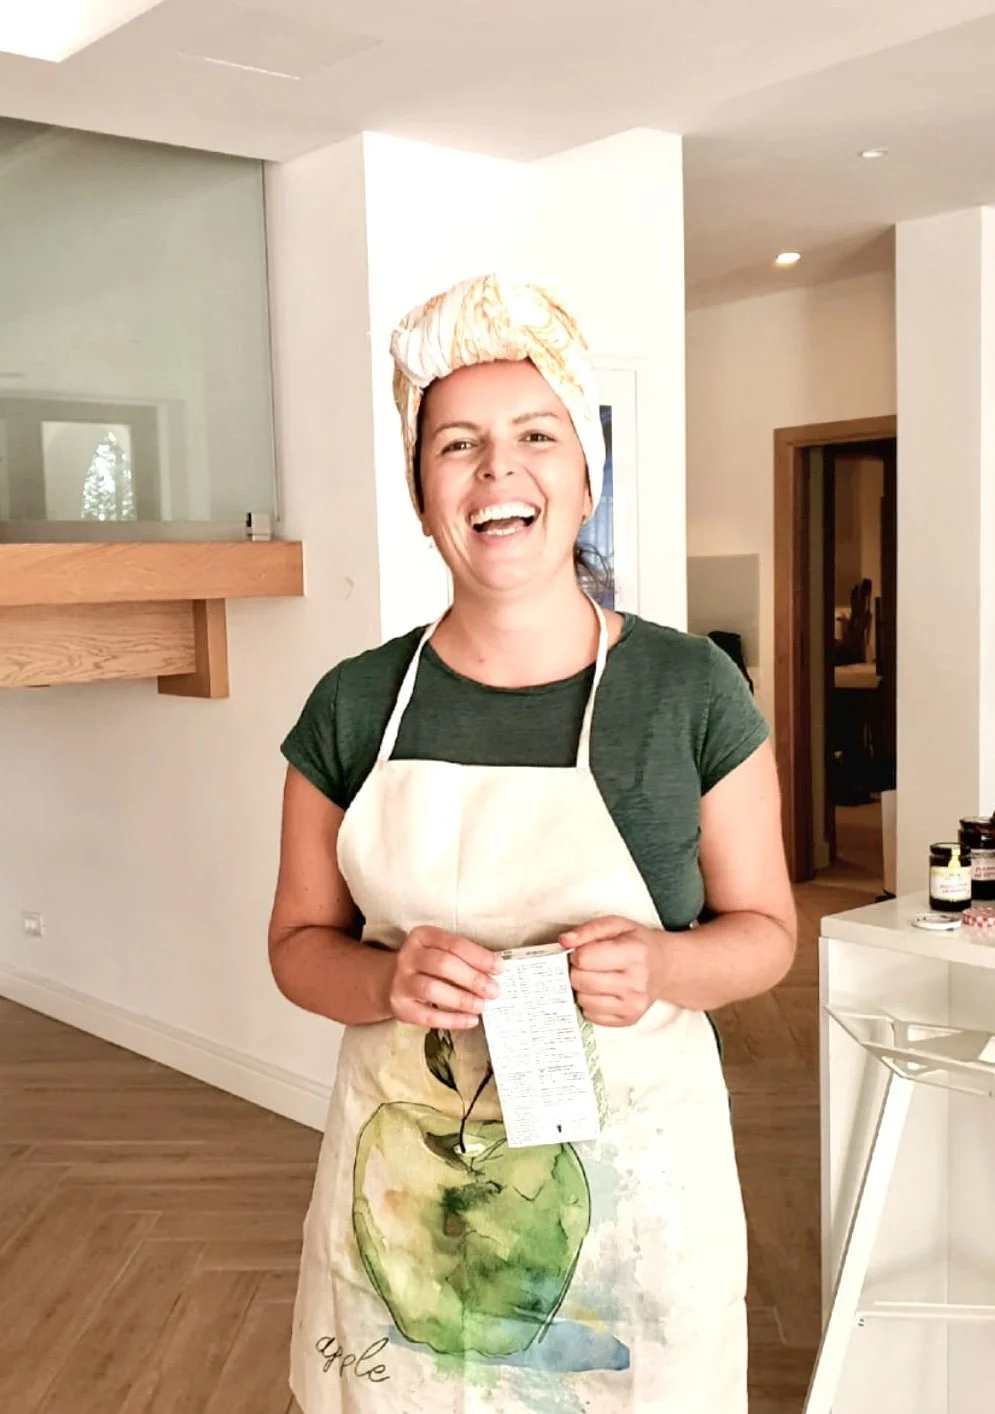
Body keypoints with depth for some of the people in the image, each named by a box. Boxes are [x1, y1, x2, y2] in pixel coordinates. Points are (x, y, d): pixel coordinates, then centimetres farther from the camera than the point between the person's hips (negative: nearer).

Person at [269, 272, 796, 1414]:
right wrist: (391, 980, -17)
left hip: (628, 1179, -1)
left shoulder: (692, 690, -7)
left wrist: (662, 966, -20)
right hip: (406, 1183, 1)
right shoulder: (353, 707, -3)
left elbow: (764, 927, 0)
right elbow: (299, 943, 4)